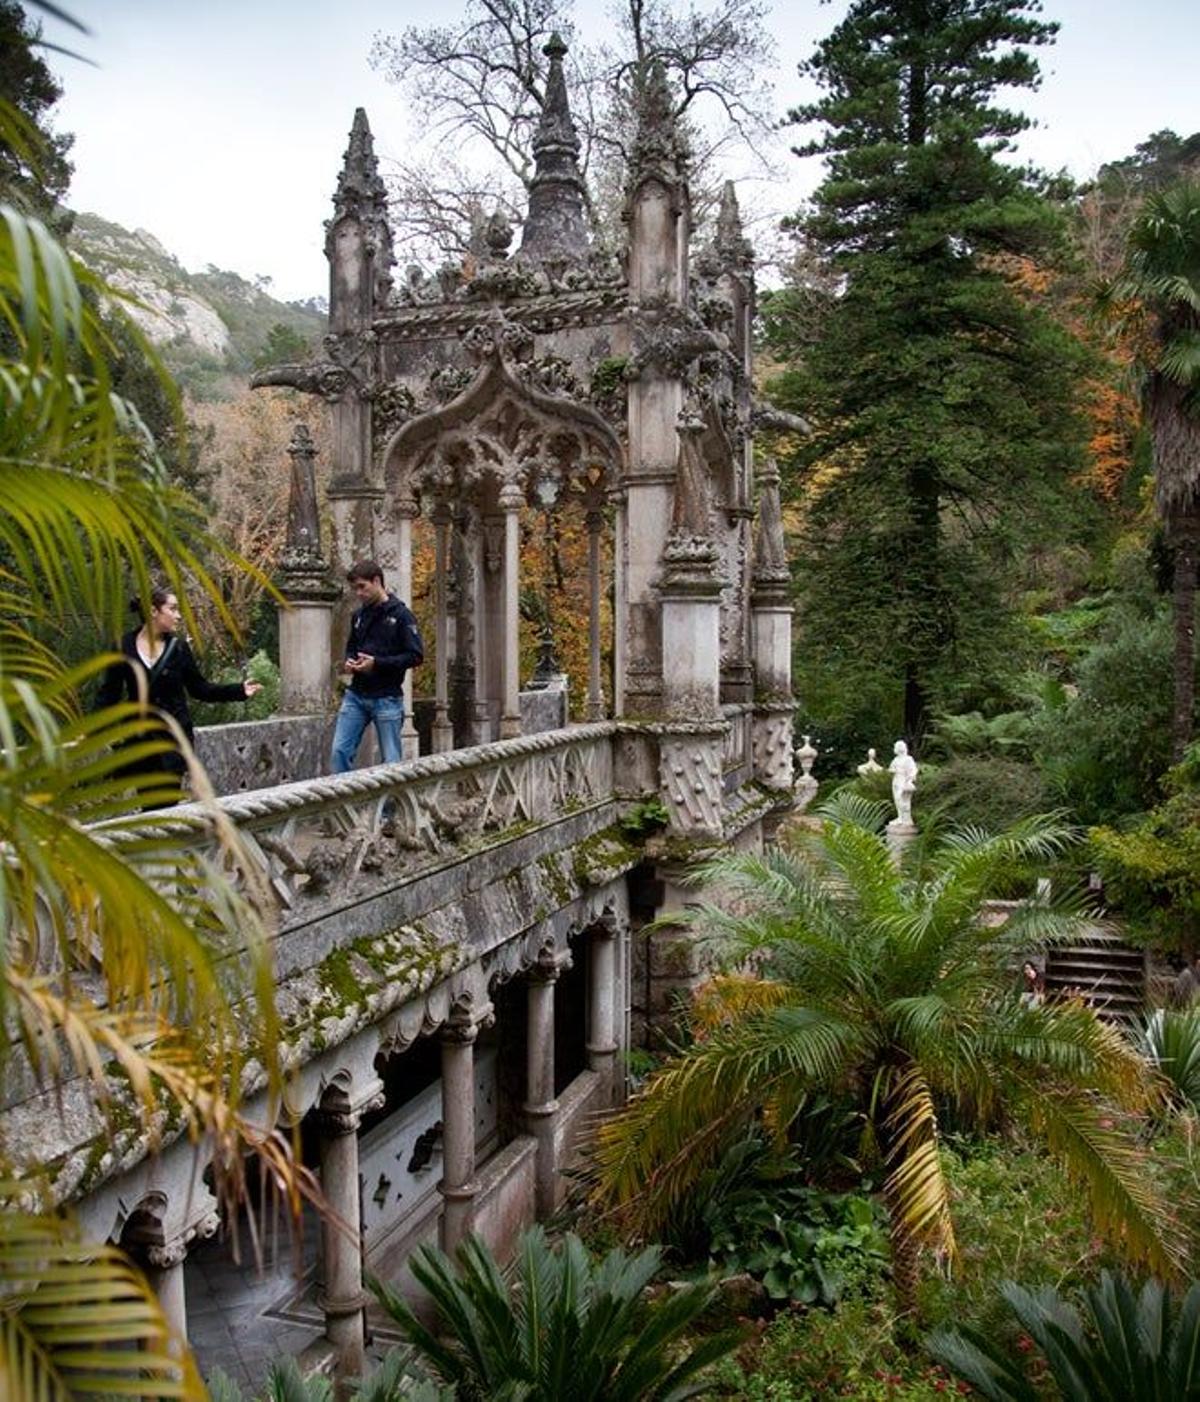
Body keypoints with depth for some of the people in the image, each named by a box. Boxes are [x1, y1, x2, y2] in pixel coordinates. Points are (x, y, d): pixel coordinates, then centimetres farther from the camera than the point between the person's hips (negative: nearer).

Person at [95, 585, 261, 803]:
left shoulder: (178, 646, 0)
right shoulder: (124, 647, -2)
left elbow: (199, 687, 6)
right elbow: (109, 693, 1)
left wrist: (239, 690, -4)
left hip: (174, 736, -1)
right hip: (139, 738, 1)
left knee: (166, 802, -8)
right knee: (149, 806, 6)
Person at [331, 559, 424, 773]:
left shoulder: (400, 614, -8)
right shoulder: (359, 615, 11)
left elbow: (416, 656, -12)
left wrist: (377, 663, -19)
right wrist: (349, 661, 2)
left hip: (387, 699, -5)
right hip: (356, 695, 6)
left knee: (391, 761, 1)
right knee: (340, 752, 0)